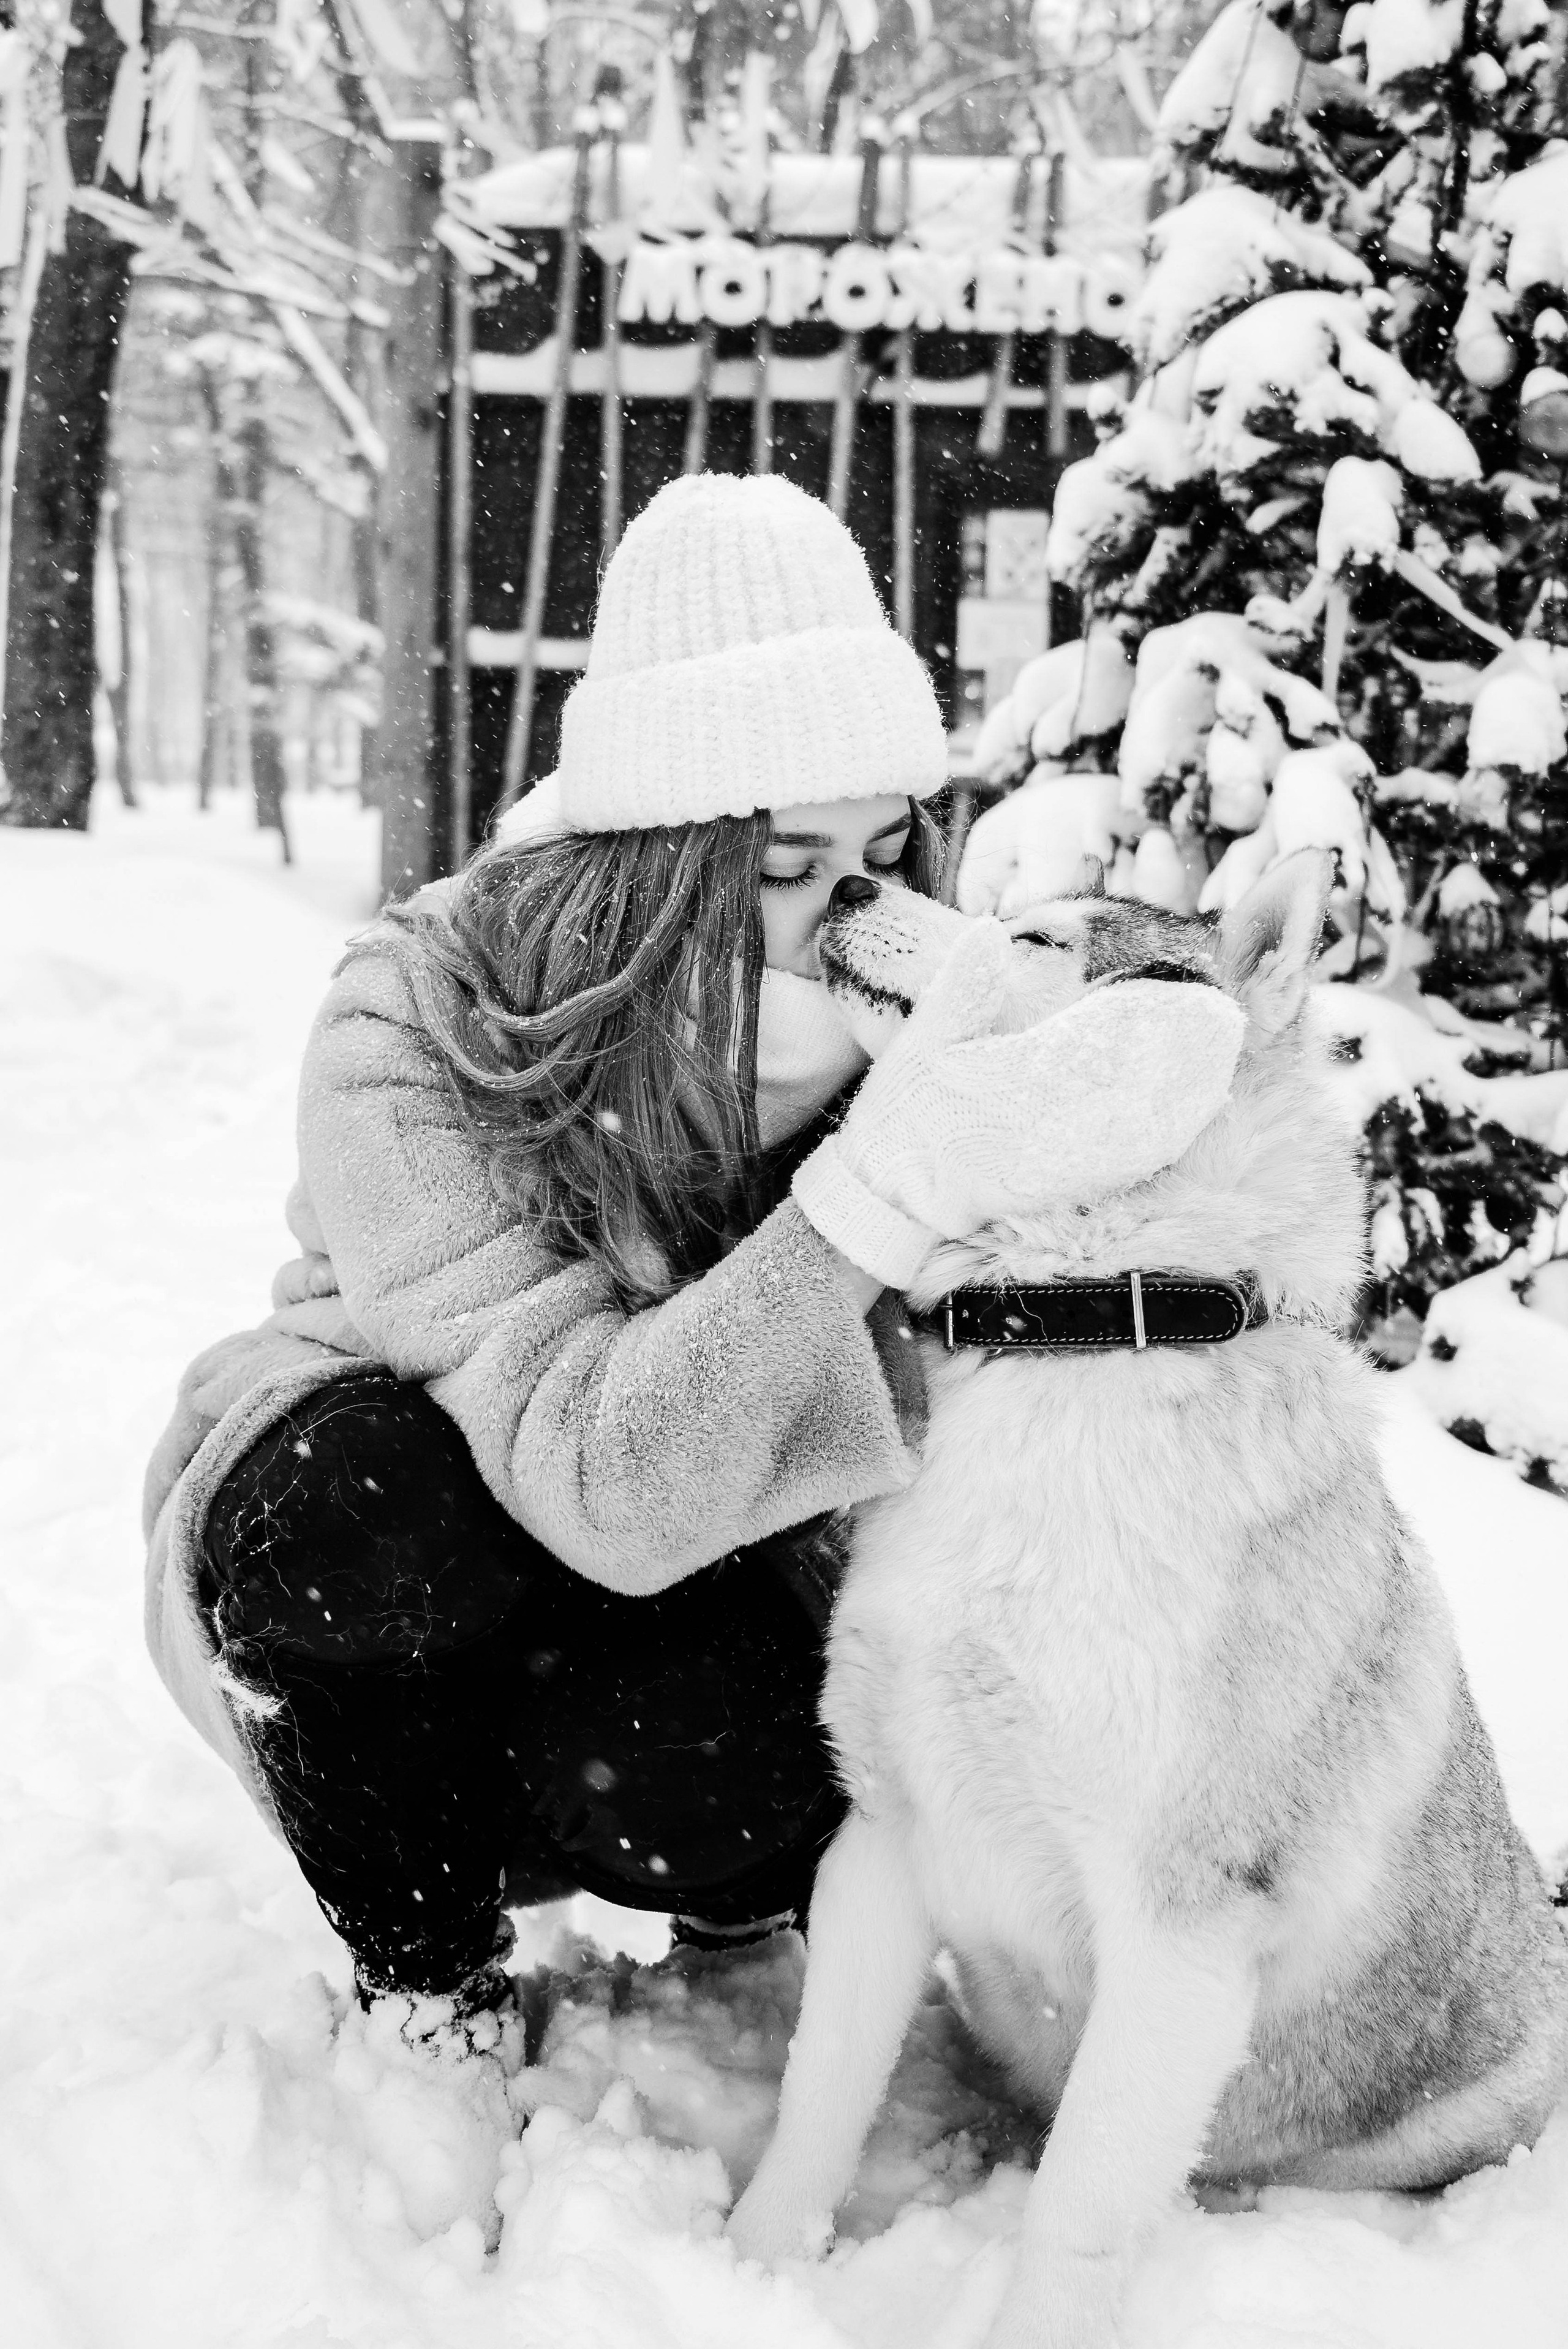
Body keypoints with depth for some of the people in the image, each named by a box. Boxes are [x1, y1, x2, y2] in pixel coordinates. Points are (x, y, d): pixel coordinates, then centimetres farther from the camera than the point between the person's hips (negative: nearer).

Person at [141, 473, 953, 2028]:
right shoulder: (409, 1034, -30)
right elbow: (602, 1480, -41)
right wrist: (873, 1190, -52)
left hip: (682, 1550, 2)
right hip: (336, 1549, -1)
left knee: (667, 1785, -31)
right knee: (380, 1512, -36)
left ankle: (755, 1878, 8)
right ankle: (422, 1981, -7)